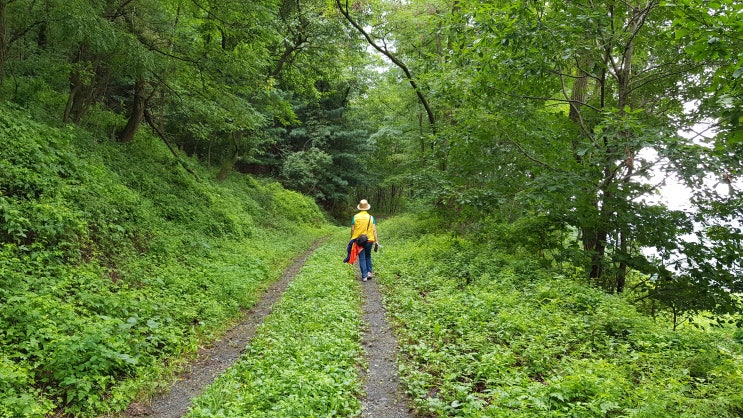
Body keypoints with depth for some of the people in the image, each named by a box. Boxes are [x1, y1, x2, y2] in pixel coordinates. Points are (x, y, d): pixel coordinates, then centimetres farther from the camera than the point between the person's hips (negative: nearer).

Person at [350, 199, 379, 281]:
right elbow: (374, 230, -6)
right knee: (368, 256, 21)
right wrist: (376, 241, -3)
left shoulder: (355, 217, -2)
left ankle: (364, 276, 3)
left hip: (358, 240, -1)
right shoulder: (371, 217, -2)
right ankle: (369, 272, 14)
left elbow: (352, 230, -2)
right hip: (369, 240, 1)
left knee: (362, 258, 5)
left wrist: (352, 240, 10)